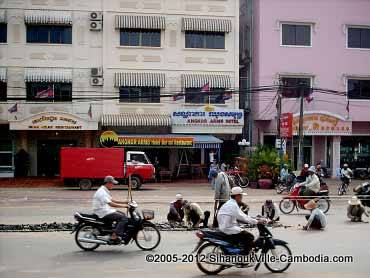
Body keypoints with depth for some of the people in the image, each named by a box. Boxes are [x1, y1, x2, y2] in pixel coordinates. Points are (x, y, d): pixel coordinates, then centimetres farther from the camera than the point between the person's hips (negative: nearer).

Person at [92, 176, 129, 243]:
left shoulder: (105, 191, 16)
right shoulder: (102, 192, -19)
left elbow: (111, 200, 21)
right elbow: (111, 204, -26)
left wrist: (124, 202, 12)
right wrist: (123, 206, -25)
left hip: (106, 210, 11)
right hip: (103, 213, -11)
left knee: (123, 214, 14)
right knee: (124, 218, -18)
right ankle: (114, 236, -22)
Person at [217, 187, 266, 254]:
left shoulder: (229, 203, 14)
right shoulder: (233, 205, -17)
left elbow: (238, 217, 15)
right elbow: (242, 217, -24)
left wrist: (255, 220, 7)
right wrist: (257, 222, -20)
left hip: (225, 228, 11)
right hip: (229, 229, -11)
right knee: (250, 237, -13)